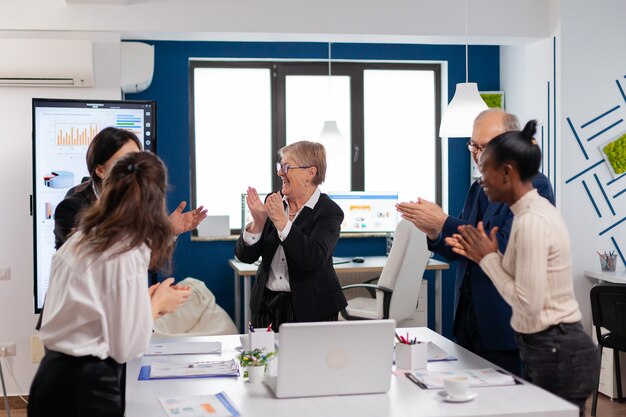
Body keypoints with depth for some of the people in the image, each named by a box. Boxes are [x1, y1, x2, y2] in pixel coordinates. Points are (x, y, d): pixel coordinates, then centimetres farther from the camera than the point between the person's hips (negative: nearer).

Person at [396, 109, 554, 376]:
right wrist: (433, 232, -7)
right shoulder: (478, 189, 15)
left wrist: (443, 223, -22)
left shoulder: (534, 186, -10)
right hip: (468, 321, 7)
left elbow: (504, 245, -22)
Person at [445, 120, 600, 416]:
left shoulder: (532, 221, -21)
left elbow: (528, 303, -22)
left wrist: (489, 259, -12)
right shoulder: (535, 211, 9)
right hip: (553, 350, 10)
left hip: (556, 355, -10)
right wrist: (483, 255, 5)